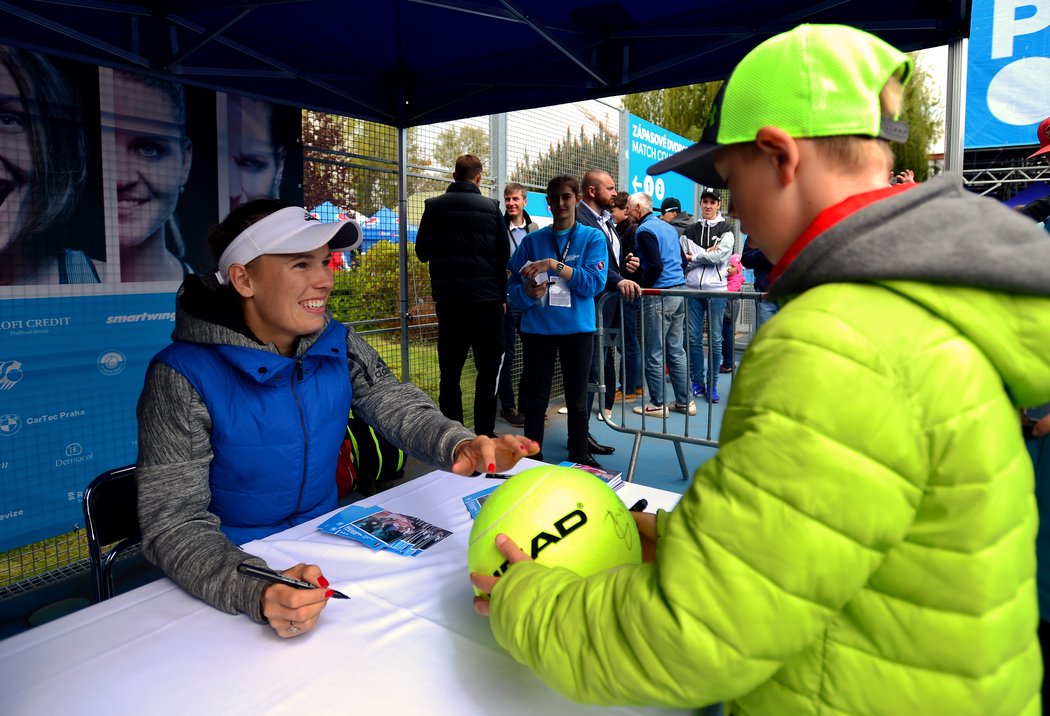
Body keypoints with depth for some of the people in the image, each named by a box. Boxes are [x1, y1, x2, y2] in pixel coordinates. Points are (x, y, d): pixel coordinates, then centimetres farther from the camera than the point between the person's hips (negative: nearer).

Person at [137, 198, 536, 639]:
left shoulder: (338, 346, -2)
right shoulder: (183, 379, -19)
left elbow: (397, 407, -11)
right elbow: (173, 523, -22)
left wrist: (459, 445, -34)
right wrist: (257, 594, -41)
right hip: (234, 572, -3)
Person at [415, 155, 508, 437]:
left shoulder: (434, 207, 2)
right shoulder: (490, 208, -1)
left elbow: (422, 252, 10)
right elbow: (504, 256, 2)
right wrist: (503, 295, 10)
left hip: (447, 298, 2)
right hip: (486, 298, -2)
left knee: (450, 371, 8)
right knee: (488, 369, 6)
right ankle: (484, 432, 6)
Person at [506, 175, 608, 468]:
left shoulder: (593, 238, 3)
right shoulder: (532, 240, 7)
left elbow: (595, 283, -11)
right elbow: (512, 287, 4)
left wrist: (556, 265, -18)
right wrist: (528, 292, -18)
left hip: (577, 328, -1)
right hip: (537, 328, 1)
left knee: (577, 399, 8)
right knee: (536, 399, 7)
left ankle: (580, 456, 24)